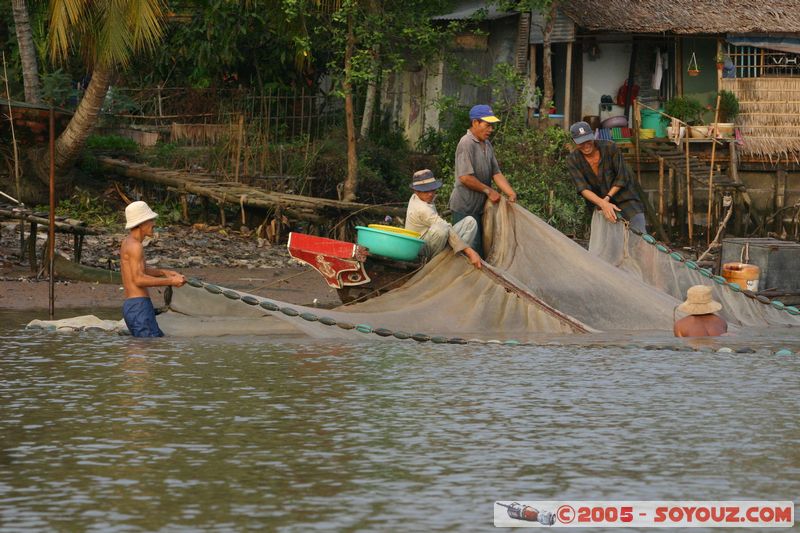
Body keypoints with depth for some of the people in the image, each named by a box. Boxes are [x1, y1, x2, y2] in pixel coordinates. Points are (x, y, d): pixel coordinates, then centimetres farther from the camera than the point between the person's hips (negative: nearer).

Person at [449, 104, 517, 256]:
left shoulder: (487, 144, 13)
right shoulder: (467, 143, -16)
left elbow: (496, 173, 11)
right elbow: (465, 177, -22)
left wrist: (511, 193, -3)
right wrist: (489, 191, -14)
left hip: (479, 206, 9)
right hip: (465, 207, -9)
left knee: (481, 246, 11)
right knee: (470, 248, -10)